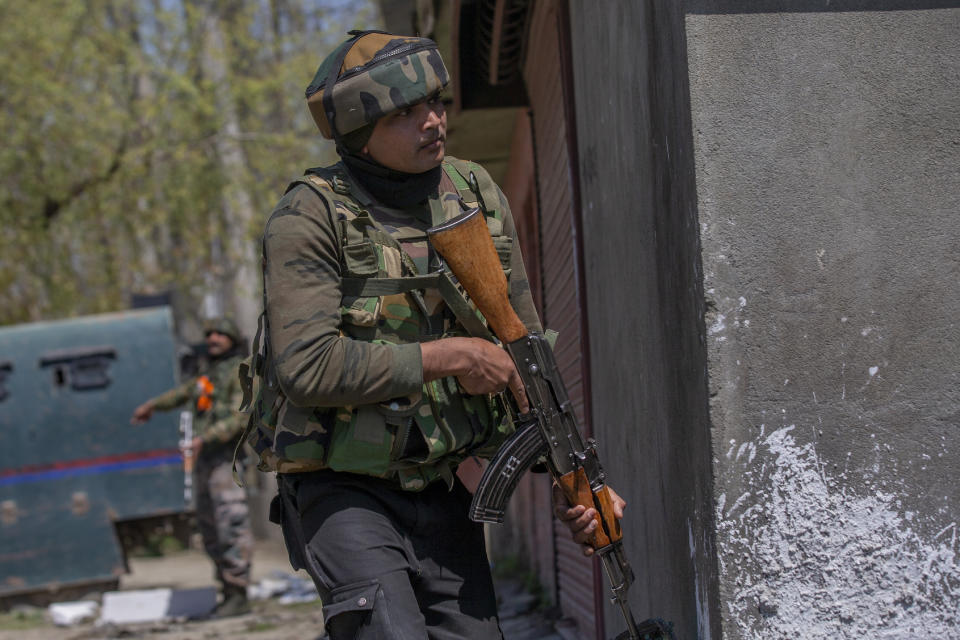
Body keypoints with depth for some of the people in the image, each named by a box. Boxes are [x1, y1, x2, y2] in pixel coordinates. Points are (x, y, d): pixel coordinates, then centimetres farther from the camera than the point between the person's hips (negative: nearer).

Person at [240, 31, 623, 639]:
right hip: (343, 493, -5)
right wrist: (447, 357, -19)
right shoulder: (311, 218, -13)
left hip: (443, 491, 6)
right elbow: (306, 367, -24)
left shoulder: (479, 196, 4)